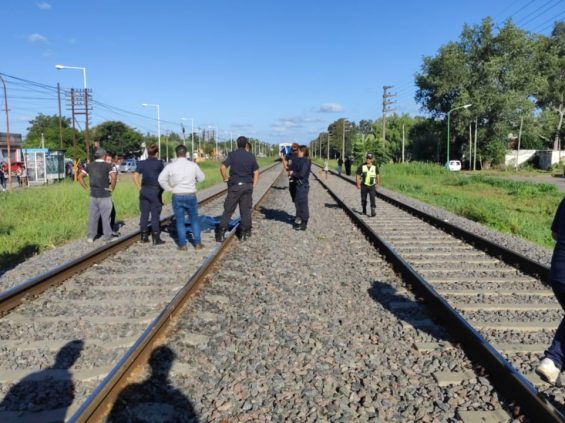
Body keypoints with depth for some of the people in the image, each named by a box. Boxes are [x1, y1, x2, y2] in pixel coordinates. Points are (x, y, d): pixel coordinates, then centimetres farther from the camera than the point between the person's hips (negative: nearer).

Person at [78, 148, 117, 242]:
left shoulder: (89, 165, 6)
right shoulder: (107, 165, -8)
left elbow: (80, 176, 4)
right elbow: (114, 177, -22)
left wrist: (86, 188, 7)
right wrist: (112, 188, -9)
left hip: (93, 195, 4)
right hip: (104, 195, -4)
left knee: (92, 216, 11)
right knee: (106, 216, 5)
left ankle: (91, 237, 16)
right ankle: (107, 236, 12)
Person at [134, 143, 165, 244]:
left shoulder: (142, 163, 4)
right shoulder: (159, 163, -6)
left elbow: (135, 176, 0)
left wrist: (140, 188, 6)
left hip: (144, 191, 4)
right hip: (155, 191, -4)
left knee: (144, 214, 11)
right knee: (155, 215, 2)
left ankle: (144, 236, 17)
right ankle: (156, 238, 5)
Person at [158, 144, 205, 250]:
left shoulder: (170, 166, -6)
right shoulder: (193, 165, -5)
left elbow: (161, 179, -11)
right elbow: (201, 178, 5)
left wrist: (169, 188, 1)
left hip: (177, 196, 0)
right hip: (191, 195, 0)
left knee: (180, 221, 9)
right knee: (194, 220, 12)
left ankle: (182, 244, 10)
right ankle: (197, 243, 11)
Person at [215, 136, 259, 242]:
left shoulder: (232, 155, -5)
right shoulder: (251, 156, 4)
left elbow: (222, 167, -15)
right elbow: (256, 172, 3)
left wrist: (225, 178, -1)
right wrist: (254, 185, 8)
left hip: (235, 186, -2)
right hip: (247, 186, 2)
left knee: (228, 210, 3)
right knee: (246, 210, 10)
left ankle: (221, 233, 1)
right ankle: (245, 233, 14)